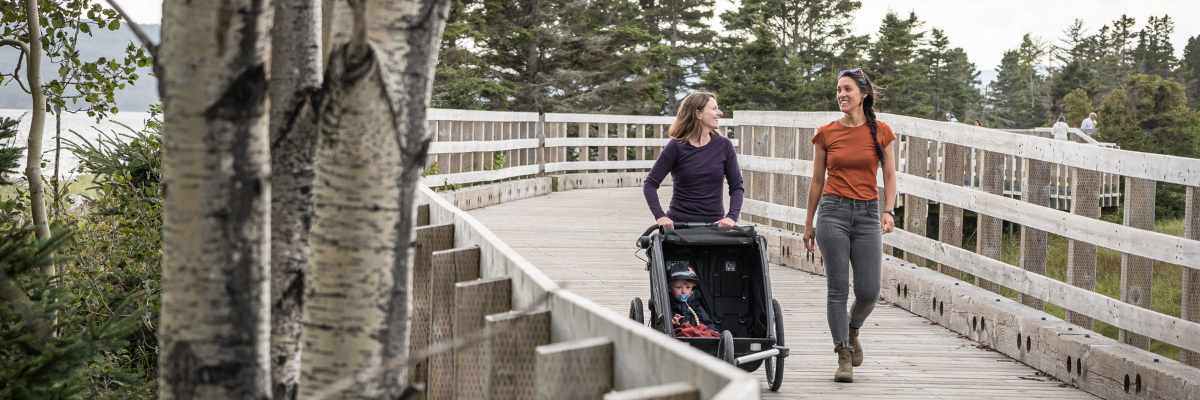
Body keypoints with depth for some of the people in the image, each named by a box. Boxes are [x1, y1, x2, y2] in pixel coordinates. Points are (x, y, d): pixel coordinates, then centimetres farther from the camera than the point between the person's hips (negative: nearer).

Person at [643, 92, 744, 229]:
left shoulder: (724, 145, 4)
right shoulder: (676, 147, -4)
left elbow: (736, 187, 7)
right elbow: (650, 184, -2)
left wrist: (731, 217, -8)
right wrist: (660, 216, -15)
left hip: (714, 223, 2)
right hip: (678, 223, -2)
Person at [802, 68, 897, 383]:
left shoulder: (881, 132, 4)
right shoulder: (826, 133, 4)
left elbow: (890, 176, 8)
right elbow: (817, 181, 11)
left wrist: (889, 210, -7)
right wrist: (809, 223, 13)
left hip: (868, 214, 1)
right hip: (834, 211, -1)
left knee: (868, 292, -3)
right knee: (838, 289, -4)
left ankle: (852, 330, 29)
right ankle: (844, 356, 4)